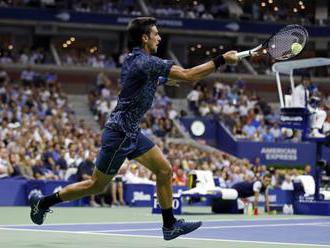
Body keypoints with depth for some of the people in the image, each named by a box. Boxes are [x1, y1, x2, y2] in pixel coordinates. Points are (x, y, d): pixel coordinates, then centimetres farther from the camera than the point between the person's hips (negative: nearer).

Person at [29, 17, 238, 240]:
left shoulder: (133, 59, 6)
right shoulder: (147, 62, -22)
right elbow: (188, 75, -26)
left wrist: (164, 80, 17)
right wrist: (221, 60, -22)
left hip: (131, 132, 9)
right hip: (119, 133, -9)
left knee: (164, 170, 4)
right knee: (97, 186, 4)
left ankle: (170, 225, 8)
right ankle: (43, 202, 18)